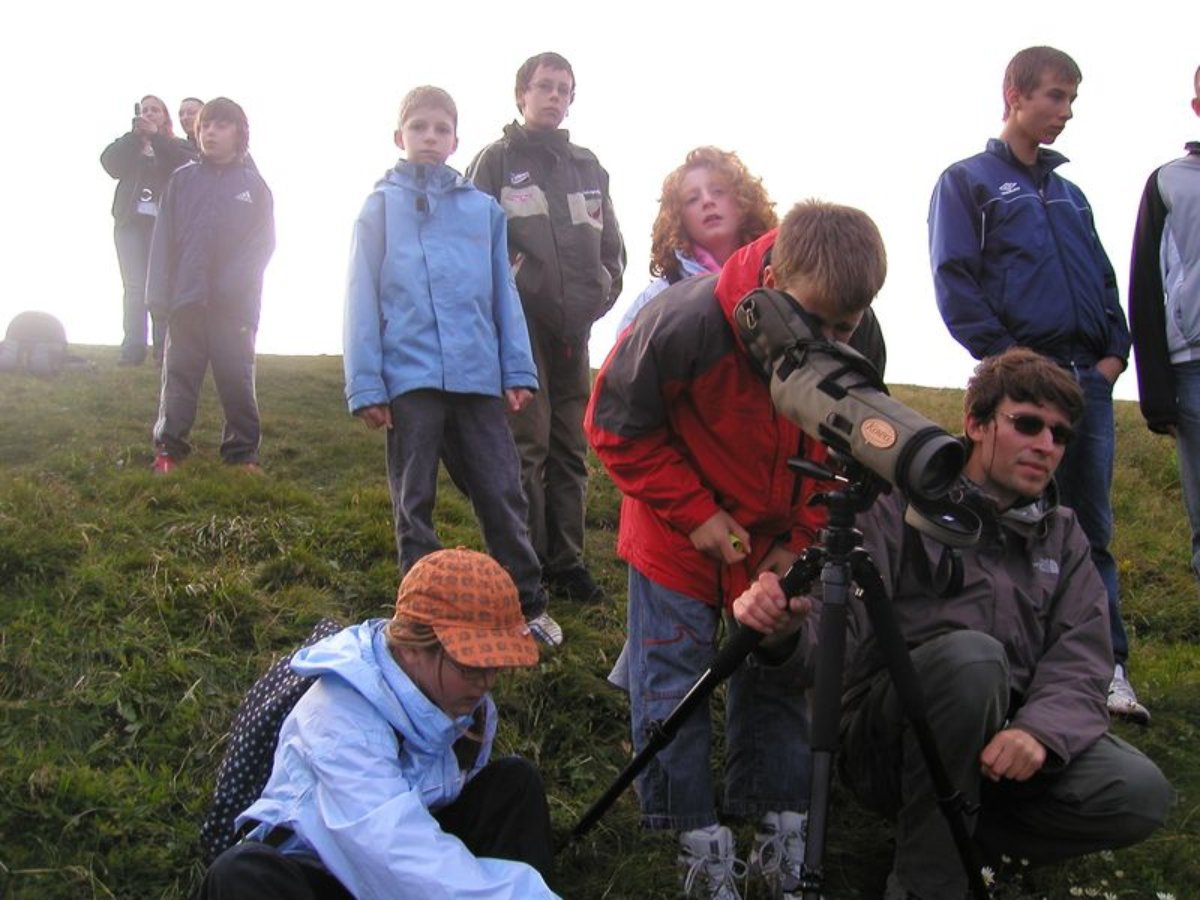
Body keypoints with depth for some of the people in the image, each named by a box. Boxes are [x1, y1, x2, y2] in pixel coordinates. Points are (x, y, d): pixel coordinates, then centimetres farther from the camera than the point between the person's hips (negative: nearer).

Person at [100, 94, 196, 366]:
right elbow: (109, 162, 1)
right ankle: (132, 350, -12)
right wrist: (135, 134, -5)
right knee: (134, 287, -7)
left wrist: (156, 137, -7)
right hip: (130, 221, 2)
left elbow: (186, 165, -8)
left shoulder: (176, 146, 15)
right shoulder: (129, 144, 21)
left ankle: (165, 348, -12)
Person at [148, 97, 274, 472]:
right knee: (179, 374, 5)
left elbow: (263, 243, 0)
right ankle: (168, 449, 10)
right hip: (186, 298, 1)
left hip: (234, 304, -1)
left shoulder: (254, 185, 6)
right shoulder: (182, 180, 9)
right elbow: (163, 239, 5)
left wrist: (235, 282, -15)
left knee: (237, 378, 3)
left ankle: (243, 452, 10)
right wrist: (161, 295, -5)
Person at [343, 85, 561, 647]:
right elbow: (363, 299, 1)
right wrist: (365, 384, -5)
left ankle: (528, 604, 17)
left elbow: (503, 294, 11)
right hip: (410, 375, -1)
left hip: (478, 374, 2)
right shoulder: (381, 206, 5)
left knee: (501, 491, 6)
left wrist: (517, 370, 3)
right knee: (413, 500, 8)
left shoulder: (483, 209, 10)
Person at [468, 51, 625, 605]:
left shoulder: (588, 166, 18)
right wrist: (510, 281, -12)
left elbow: (611, 243, 21)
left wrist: (601, 290, 7)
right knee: (526, 445, -8)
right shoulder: (497, 160, 4)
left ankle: (566, 561, 15)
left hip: (573, 326, 5)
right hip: (520, 324, -5)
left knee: (571, 447, 7)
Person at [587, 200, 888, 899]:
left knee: (778, 678, 11)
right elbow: (619, 428, -18)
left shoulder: (858, 350, -19)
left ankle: (783, 829, 27)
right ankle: (699, 843, 15)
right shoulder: (686, 323, -32)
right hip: (681, 532, -3)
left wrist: (801, 538, -9)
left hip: (779, 543, 4)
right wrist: (694, 512, -21)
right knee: (674, 685, 0)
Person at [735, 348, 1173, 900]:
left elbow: (1081, 661, -2)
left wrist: (1040, 731, -24)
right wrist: (784, 627, -40)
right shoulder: (902, 507, -4)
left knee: (1140, 793, -22)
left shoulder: (1064, 538, 12)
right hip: (885, 746, -4)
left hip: (1001, 747, 4)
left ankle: (964, 836, 1)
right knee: (970, 654, -34)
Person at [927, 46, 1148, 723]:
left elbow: (1104, 279, 22)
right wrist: (1005, 357, -14)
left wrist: (1114, 351, 6)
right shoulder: (968, 182, 4)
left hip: (1089, 377, 6)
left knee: (1092, 528, 6)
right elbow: (955, 283, -6)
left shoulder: (1069, 193, 22)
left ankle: (1109, 665, 11)